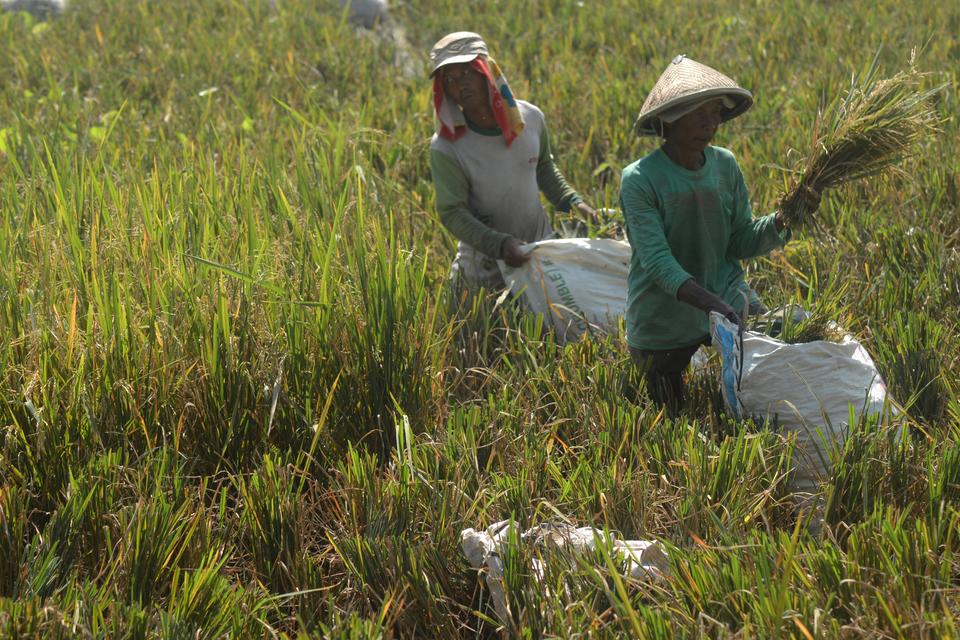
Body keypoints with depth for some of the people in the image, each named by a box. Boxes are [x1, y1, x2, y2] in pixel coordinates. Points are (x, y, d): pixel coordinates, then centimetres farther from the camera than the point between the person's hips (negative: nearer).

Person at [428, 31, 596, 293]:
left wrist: (572, 202, 1)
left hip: (541, 244, 4)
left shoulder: (530, 119, -6)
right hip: (485, 260, -4)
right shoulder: (445, 148, -19)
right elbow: (453, 213, -19)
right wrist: (500, 245, -31)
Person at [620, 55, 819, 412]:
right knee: (674, 418, 10)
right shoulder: (640, 180, -20)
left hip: (727, 292, 4)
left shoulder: (725, 165, -4)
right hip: (664, 325, -4)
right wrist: (712, 304, -39)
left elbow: (742, 242, 1)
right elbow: (657, 261, -27)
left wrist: (783, 221, -19)